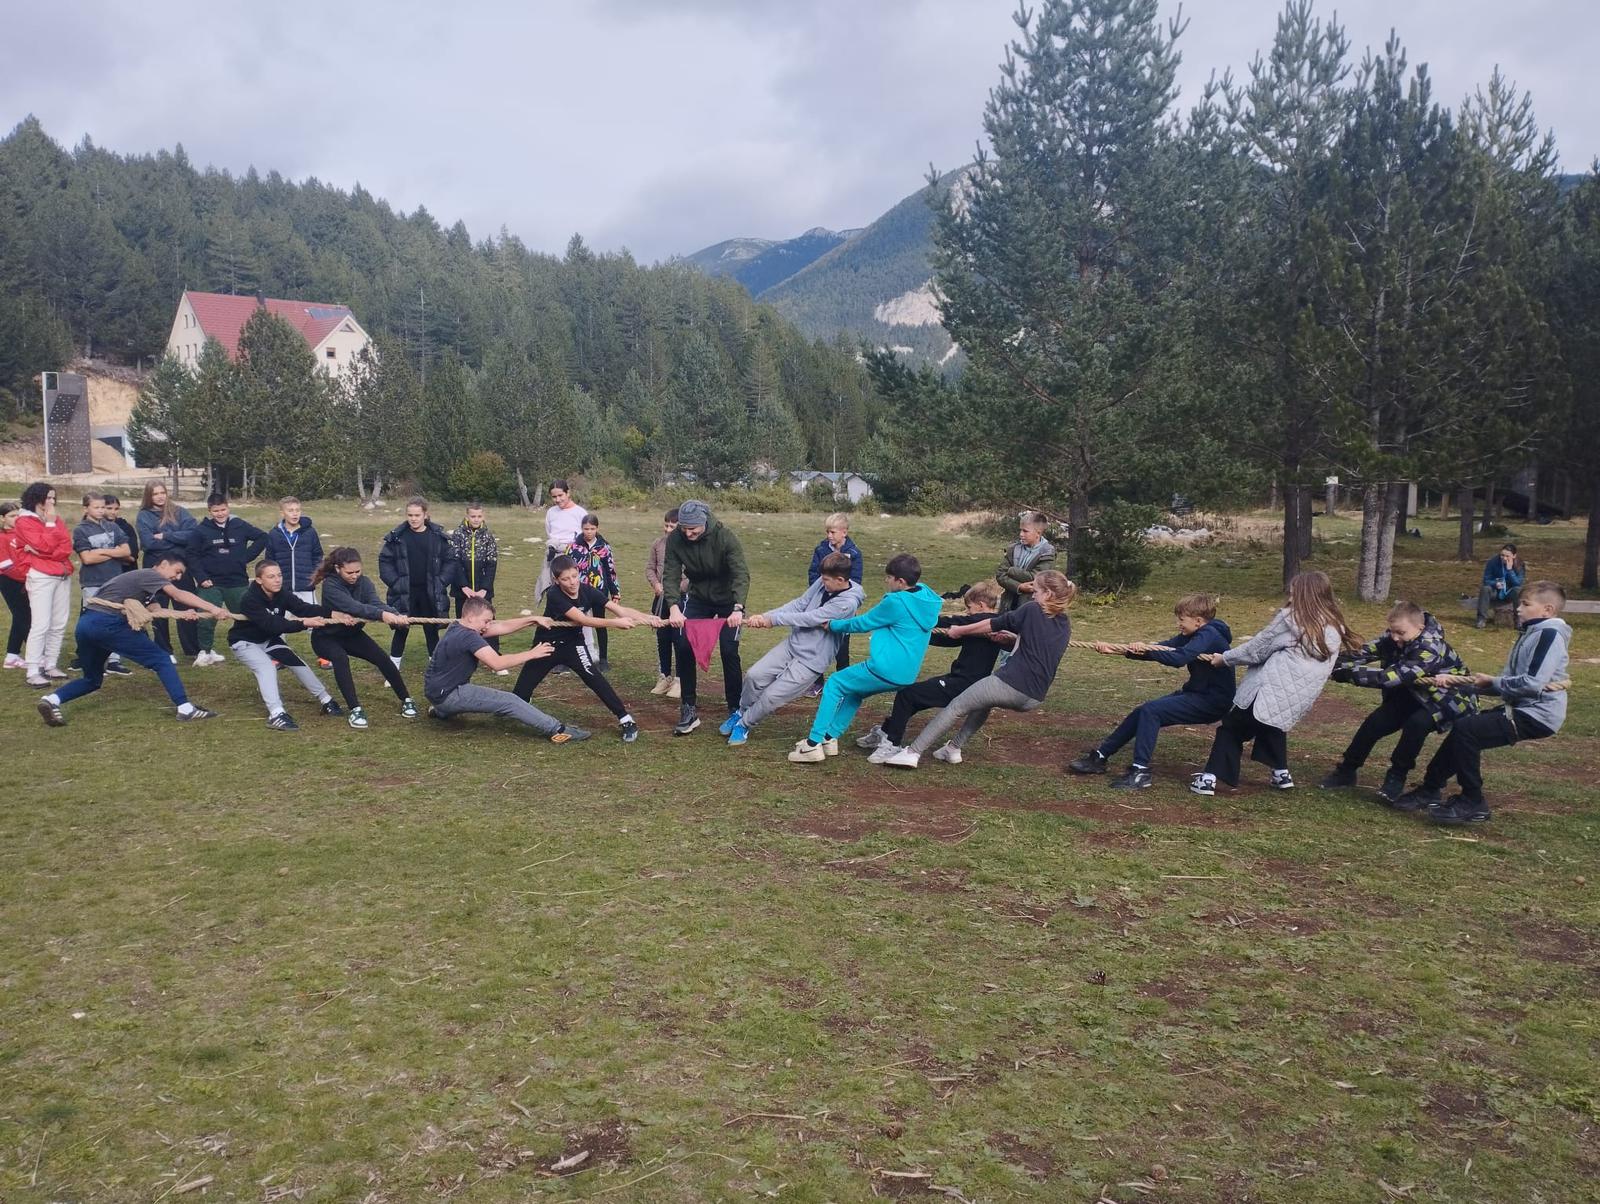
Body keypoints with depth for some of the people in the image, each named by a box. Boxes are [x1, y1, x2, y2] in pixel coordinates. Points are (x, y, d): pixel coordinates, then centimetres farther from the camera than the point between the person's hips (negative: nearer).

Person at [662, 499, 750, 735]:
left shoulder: (725, 538, -28)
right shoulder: (675, 539, -18)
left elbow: (741, 574, -36)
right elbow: (670, 575, -20)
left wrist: (737, 609, -50)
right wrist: (673, 607, -37)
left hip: (728, 600, -3)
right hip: (697, 598, 3)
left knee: (729, 651, -11)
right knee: (684, 647, -9)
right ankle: (689, 709, 2)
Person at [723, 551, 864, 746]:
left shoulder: (848, 603, -23)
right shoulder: (824, 583, -2)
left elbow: (810, 618, -21)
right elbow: (799, 604, 1)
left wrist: (773, 619, -13)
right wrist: (764, 615, -10)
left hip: (811, 660, -6)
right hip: (793, 644, 6)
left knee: (772, 696, -9)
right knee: (754, 676, -5)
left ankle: (744, 724, 16)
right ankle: (741, 712, 22)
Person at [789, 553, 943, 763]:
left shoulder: (896, 603, -16)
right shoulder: (925, 595, 6)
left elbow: (863, 623, -3)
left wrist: (833, 625, 9)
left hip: (885, 670, -8)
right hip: (906, 675, 9)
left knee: (834, 684, 7)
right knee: (856, 691, 28)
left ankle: (813, 744, 3)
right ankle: (830, 738, 25)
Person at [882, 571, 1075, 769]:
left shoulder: (1031, 610, -4)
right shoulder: (1065, 625, 14)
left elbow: (991, 625, 5)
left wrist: (959, 630, 17)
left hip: (1010, 684, -7)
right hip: (1035, 699, 7)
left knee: (955, 708, 6)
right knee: (985, 701, 33)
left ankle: (913, 752, 2)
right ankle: (954, 748, 28)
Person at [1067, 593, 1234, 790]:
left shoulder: (1208, 635, -19)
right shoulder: (1193, 635, 9)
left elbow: (1178, 658, -34)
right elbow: (1161, 648, 4)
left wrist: (1146, 650, -31)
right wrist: (1116, 649, -3)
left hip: (1213, 701, -10)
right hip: (1198, 694, 10)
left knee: (1151, 710, -21)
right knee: (1142, 712, 4)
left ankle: (1141, 772, -20)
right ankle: (1099, 756, 11)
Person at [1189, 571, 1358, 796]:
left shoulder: (1290, 617, -4)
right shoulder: (1335, 630, 11)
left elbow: (1257, 649, 0)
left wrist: (1225, 658, 12)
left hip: (1269, 690, -6)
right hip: (1297, 699, 6)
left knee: (1232, 727, 8)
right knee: (1272, 727, 34)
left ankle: (1209, 778, 0)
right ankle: (1281, 773, 29)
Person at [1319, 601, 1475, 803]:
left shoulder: (1431, 650, -34)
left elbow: (1391, 677, -43)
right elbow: (1366, 652, -20)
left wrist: (1349, 672, -44)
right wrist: (1338, 664, -38)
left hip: (1450, 700, -7)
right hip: (1416, 696, 7)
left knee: (1417, 723, -33)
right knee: (1375, 722, -8)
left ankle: (1397, 776, -13)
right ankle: (1346, 770, 9)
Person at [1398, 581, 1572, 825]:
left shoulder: (1550, 633, -14)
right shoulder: (1531, 633, 17)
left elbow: (1533, 683, -26)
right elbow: (1507, 683, 13)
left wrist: (1492, 682, -11)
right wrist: (1457, 681, 5)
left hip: (1536, 715, -10)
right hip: (1521, 708, 10)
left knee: (1466, 729, -19)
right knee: (1462, 727, 11)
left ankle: (1472, 804, -9)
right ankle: (1430, 789, 17)